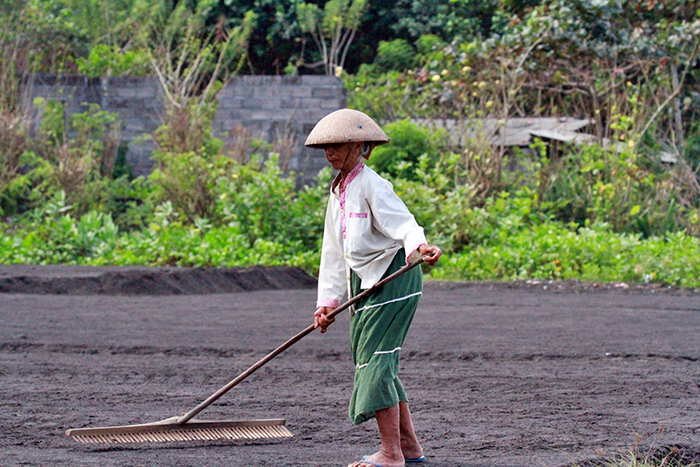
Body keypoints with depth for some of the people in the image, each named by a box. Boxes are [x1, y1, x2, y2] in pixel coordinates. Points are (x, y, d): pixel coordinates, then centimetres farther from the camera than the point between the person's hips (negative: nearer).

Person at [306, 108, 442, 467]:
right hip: (363, 282, 10)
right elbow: (333, 250, 19)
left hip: (392, 277, -10)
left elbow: (402, 223, -28)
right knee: (373, 363, 12)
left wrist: (419, 246, -50)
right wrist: (328, 300, 16)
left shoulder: (372, 185, -13)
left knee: (376, 360, -13)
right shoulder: (338, 192, 15)